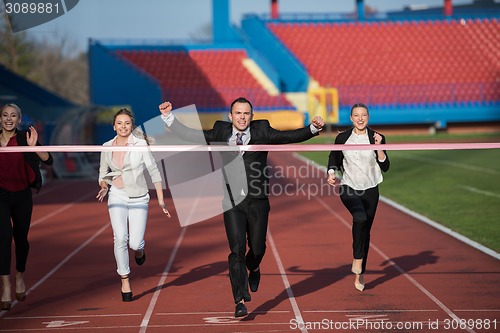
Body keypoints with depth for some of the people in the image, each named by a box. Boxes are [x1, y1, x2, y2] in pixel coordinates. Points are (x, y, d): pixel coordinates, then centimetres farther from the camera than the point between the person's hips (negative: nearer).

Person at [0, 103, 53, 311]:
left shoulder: (24, 138, -6)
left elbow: (49, 161, -16)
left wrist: (34, 146, -31)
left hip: (22, 196, 0)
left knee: (21, 238, 13)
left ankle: (20, 278, 38)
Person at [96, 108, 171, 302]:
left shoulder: (141, 144, -5)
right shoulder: (107, 147, 5)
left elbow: (154, 171, -3)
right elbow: (103, 173, 17)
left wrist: (161, 200, -5)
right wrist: (104, 186, -6)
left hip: (138, 198, -2)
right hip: (117, 197, 2)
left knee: (135, 243, -10)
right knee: (120, 238, -16)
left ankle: (139, 249, 30)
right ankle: (125, 281, -3)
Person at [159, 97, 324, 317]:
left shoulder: (262, 131, 3)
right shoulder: (220, 132, 6)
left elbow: (290, 137, -4)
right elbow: (191, 135, 10)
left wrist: (313, 128, -18)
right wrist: (168, 117, 5)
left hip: (257, 202, 1)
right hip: (232, 202, -1)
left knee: (257, 248, 8)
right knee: (237, 250, -7)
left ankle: (253, 268, 46)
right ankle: (240, 301, -2)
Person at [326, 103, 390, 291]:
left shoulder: (377, 138, -2)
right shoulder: (342, 138, 0)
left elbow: (385, 167, -6)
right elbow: (334, 158, 13)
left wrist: (378, 147, -18)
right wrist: (331, 173, -5)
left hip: (370, 190, 2)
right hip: (348, 188, -2)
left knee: (365, 230, 8)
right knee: (360, 217, -32)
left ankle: (359, 275, 22)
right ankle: (357, 259, -18)